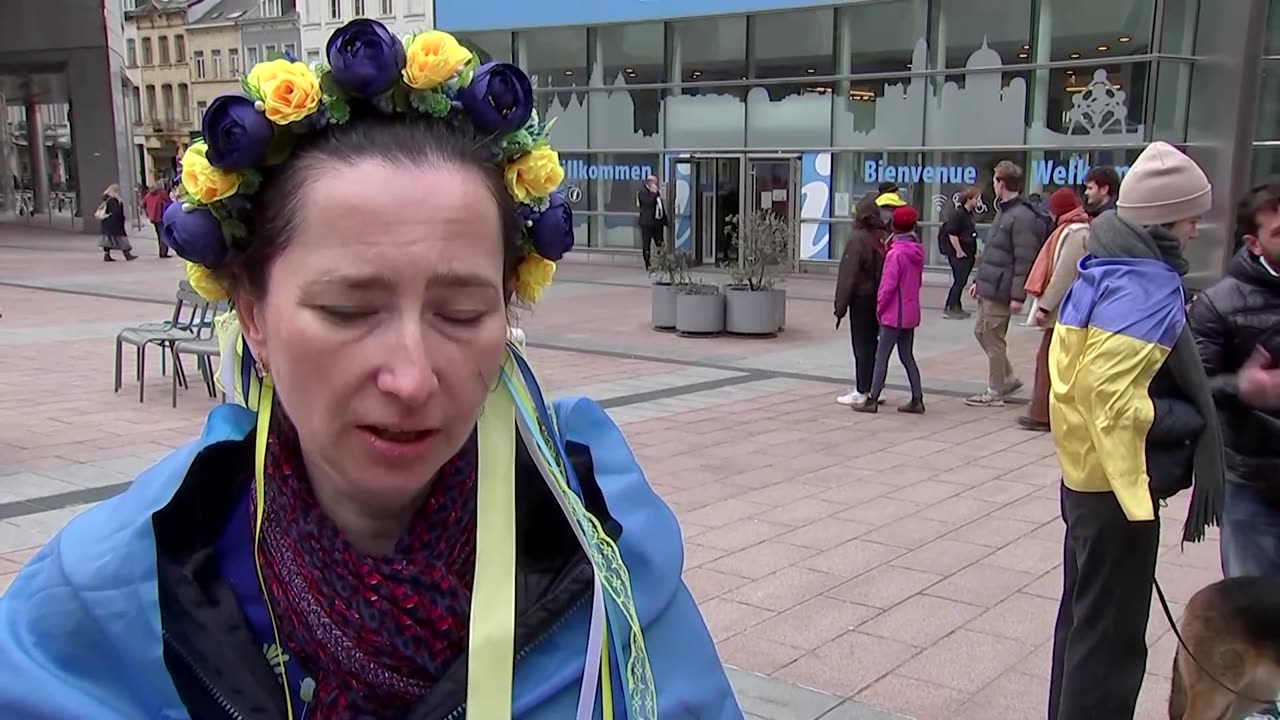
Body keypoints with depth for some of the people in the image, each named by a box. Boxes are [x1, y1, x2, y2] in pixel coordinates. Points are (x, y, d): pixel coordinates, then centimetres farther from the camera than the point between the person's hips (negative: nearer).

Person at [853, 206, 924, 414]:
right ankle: (917, 400, 13)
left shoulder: (896, 253, -18)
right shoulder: (917, 252, 5)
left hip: (894, 313, -8)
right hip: (911, 313, 8)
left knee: (881, 356, -1)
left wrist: (879, 307, -6)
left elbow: (888, 285, -17)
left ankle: (872, 400, 2)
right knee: (907, 356, 14)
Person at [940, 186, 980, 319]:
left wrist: (974, 250, 18)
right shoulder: (957, 213, -15)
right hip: (958, 254, -9)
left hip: (967, 253, 9)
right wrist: (959, 251, -17)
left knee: (962, 281, 13)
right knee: (959, 281, -7)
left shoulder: (969, 214, 12)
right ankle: (949, 309, -1)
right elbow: (952, 233, -19)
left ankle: (956, 307, 21)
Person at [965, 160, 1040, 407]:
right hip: (989, 286, 10)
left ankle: (994, 393, 11)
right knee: (981, 331, 17)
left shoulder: (1022, 216, -17)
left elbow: (1024, 260, -20)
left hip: (1000, 289, -10)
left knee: (993, 338, 0)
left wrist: (1018, 295, -22)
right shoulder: (1004, 210, 15)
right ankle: (1008, 378, 28)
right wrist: (979, 280, 21)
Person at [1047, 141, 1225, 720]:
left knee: (1083, 618, 22)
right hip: (1116, 481, -10)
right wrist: (1188, 419, -16)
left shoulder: (1106, 270, 8)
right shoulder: (1146, 290, -21)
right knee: (1111, 637, 1)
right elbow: (1112, 397, -29)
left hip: (1084, 473, 10)